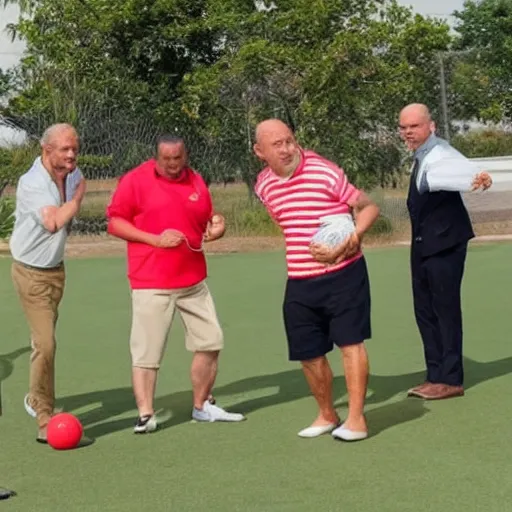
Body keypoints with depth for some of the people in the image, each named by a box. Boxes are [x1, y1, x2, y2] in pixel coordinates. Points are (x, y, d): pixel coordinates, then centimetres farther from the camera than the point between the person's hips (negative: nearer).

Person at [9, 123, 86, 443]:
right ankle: (44, 419, -6)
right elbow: (53, 222, -35)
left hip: (57, 269, 7)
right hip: (31, 273, -7)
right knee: (46, 344, -13)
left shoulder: (73, 174, 0)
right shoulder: (31, 183, -22)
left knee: (44, 341, 16)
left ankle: (36, 399, 33)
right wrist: (78, 197, -21)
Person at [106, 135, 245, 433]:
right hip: (151, 284, -5)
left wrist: (216, 227, -3)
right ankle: (146, 415, 4)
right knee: (146, 352, -6)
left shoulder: (197, 181, 10)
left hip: (194, 281, 6)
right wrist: (155, 239, -16)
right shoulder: (136, 180, -5)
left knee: (211, 341, 10)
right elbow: (115, 222, -7)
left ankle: (202, 406, 26)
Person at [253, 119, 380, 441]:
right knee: (309, 353, 9)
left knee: (350, 341, -8)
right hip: (300, 282, 5)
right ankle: (327, 415, 27)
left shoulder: (325, 172, -13)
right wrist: (309, 250, 3)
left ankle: (356, 419, -1)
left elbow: (369, 206, -7)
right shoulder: (264, 186, 4)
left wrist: (356, 234, -25)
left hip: (344, 273, -5)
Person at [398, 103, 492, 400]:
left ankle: (451, 380, 4)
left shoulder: (440, 154, -19)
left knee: (445, 309, -4)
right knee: (424, 310, 13)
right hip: (423, 244, 9)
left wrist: (476, 179, -58)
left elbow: (458, 169, -39)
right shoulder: (422, 156, 11)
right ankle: (436, 376, 22)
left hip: (444, 242, -9)